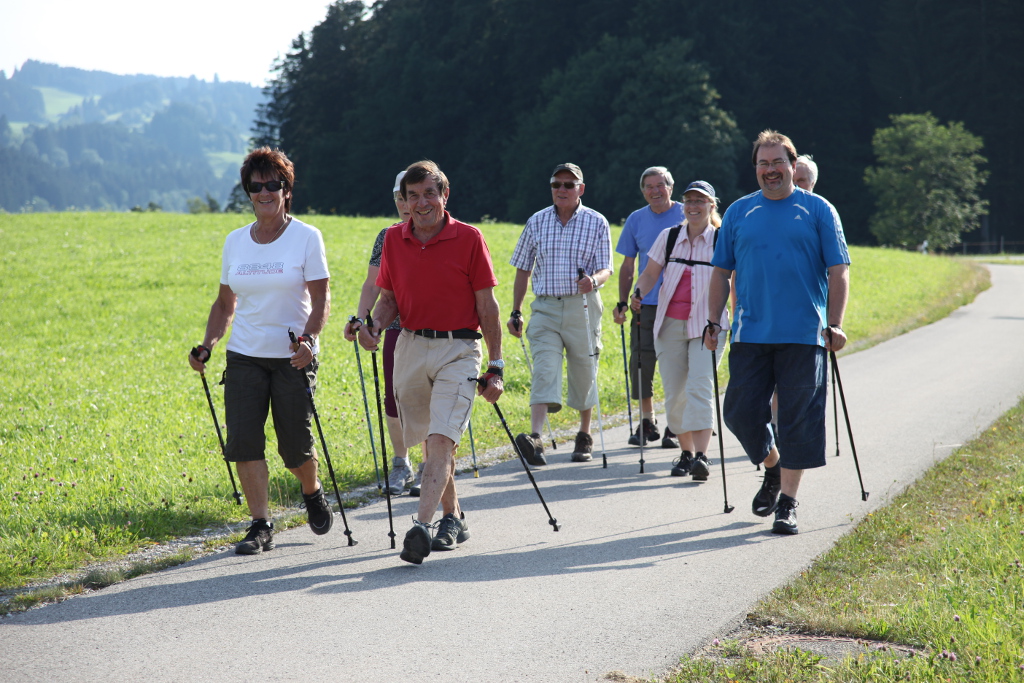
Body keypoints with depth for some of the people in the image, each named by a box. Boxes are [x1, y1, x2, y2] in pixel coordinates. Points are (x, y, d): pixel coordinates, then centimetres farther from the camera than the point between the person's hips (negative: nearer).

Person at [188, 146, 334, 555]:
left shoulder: (306, 237, -3)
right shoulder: (235, 242, 9)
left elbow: (321, 299, -7)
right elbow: (225, 303, 16)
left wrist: (309, 339, -23)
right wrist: (207, 346, 3)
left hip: (293, 356, -3)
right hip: (244, 355, 3)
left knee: (295, 445, 1)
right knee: (243, 441, -8)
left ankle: (313, 494, 33)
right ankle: (261, 527, -2)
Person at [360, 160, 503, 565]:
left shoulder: (468, 239, -6)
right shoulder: (393, 240, 5)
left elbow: (486, 306, -3)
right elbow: (389, 299, 14)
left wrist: (495, 367, -5)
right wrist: (375, 324, -9)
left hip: (458, 350, -5)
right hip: (411, 347, 5)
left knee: (441, 438, -17)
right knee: (430, 440, 13)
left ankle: (422, 527, -27)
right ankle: (452, 517, 29)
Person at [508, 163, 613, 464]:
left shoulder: (597, 223, 2)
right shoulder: (537, 222, 7)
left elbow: (605, 269, -2)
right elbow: (523, 269, 13)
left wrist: (594, 280, -26)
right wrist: (515, 312, 10)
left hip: (582, 307, 0)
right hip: (545, 308, 1)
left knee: (583, 374, 8)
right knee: (544, 371, -15)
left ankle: (585, 437, 26)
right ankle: (535, 438, -27)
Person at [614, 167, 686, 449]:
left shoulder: (686, 216, 1)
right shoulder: (636, 220, 9)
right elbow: (627, 266, 15)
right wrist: (622, 302, 7)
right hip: (645, 305, 3)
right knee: (641, 363, 0)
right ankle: (647, 422, 14)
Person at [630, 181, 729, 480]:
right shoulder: (669, 237, 7)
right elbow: (650, 273, 9)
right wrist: (637, 293, -11)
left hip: (706, 325, -3)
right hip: (670, 324, 3)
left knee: (699, 387, -17)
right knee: (675, 393, 5)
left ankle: (701, 456, -23)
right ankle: (686, 453, 20)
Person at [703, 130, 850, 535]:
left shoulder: (818, 210, 3)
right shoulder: (739, 212, 10)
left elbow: (838, 271, 1)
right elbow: (722, 271, 14)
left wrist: (835, 325, -8)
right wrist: (713, 322, 7)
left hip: (803, 336, -2)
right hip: (750, 334, 3)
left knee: (797, 419, -2)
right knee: (741, 413, 0)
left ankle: (787, 502, 6)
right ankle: (772, 468, 27)